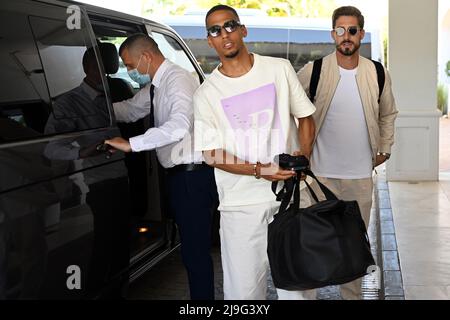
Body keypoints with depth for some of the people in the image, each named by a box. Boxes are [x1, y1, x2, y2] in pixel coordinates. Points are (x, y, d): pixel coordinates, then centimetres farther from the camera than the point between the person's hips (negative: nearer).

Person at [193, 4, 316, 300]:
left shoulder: (280, 69, 4)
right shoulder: (206, 94, 1)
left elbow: (305, 116, 12)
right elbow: (211, 153, -1)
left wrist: (304, 155, -7)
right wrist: (259, 171, -15)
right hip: (241, 203, -1)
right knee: (244, 286, 2)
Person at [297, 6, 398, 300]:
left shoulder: (378, 74, 1)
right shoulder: (313, 71, -6)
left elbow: (388, 114, 16)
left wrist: (385, 149, 12)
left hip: (361, 175, 2)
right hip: (321, 173, -2)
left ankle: (352, 294, 29)